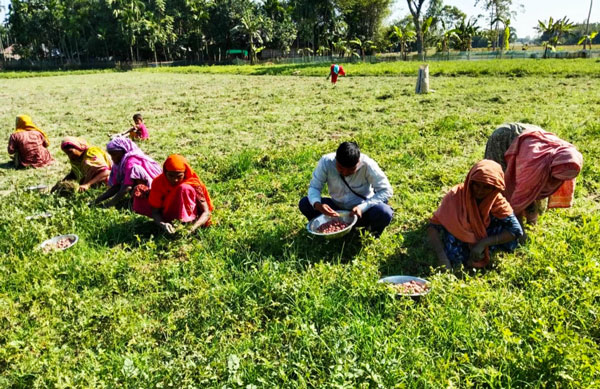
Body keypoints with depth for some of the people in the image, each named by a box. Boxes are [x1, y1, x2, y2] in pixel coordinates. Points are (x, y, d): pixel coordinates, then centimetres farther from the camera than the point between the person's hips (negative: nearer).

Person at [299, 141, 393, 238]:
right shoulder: (326, 162, -21)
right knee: (304, 203, -21)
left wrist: (362, 207, -33)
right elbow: (314, 187, -13)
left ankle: (374, 230, 2)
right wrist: (317, 204, -36)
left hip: (363, 211, -1)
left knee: (384, 213, -33)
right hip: (337, 208, 2)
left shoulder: (367, 165, -25)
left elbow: (387, 191, -21)